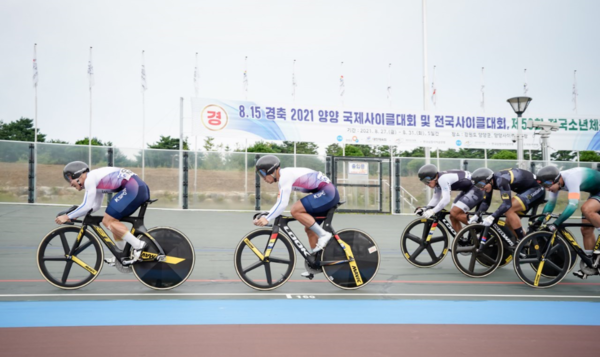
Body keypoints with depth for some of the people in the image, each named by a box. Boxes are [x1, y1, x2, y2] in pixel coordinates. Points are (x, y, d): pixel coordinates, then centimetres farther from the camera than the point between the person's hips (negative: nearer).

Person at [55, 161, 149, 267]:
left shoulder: (89, 179, -3)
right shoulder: (96, 179, 27)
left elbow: (87, 206, -7)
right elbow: (95, 206, 30)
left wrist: (68, 216, 1)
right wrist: (75, 214, 21)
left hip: (133, 188, -10)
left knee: (108, 221, -7)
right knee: (112, 220, 17)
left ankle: (138, 245, -10)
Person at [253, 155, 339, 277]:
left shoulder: (285, 175, -16)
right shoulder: (283, 178, 15)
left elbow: (283, 203, -26)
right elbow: (280, 203, 21)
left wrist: (267, 219, -29)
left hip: (327, 192, -10)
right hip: (328, 194, 10)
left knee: (295, 211, -21)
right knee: (309, 228, 13)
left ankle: (323, 234, -12)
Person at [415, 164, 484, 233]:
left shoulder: (443, 179, -26)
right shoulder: (438, 181, 4)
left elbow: (446, 199, -33)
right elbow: (435, 198, 9)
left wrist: (432, 211, -33)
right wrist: (425, 209, -5)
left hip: (476, 189, -10)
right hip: (467, 190, 10)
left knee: (454, 213, -18)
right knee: (453, 217, 4)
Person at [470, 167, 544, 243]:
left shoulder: (501, 180, -32)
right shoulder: (490, 182, -5)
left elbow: (507, 204, -38)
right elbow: (486, 202, 2)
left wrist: (492, 217, -45)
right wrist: (477, 215, -13)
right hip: (525, 190, 9)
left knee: (509, 210, -25)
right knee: (510, 222, 5)